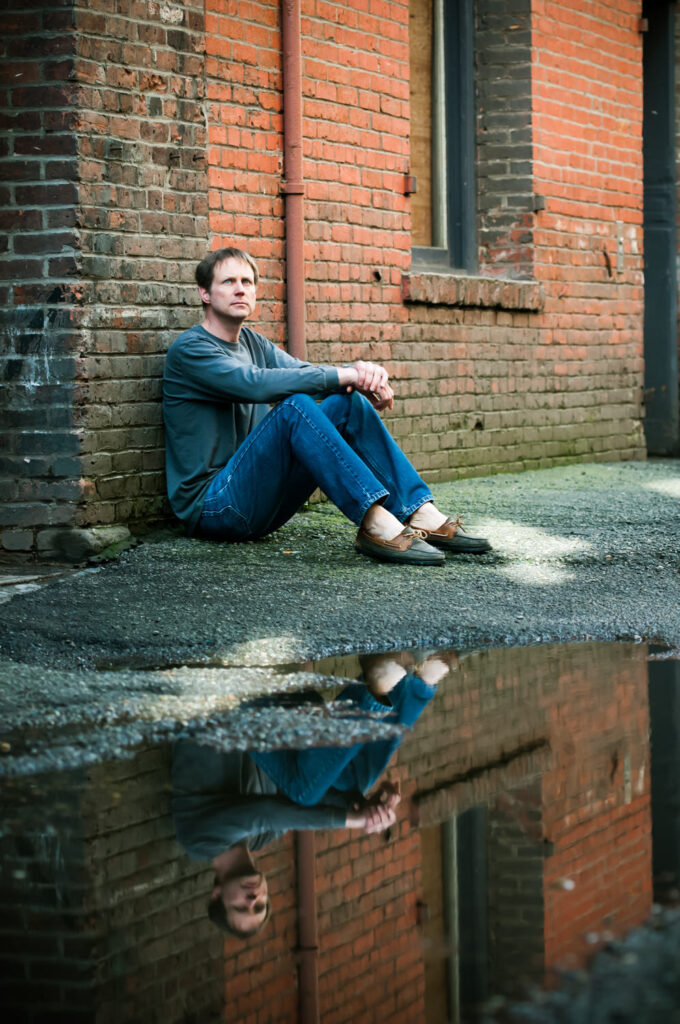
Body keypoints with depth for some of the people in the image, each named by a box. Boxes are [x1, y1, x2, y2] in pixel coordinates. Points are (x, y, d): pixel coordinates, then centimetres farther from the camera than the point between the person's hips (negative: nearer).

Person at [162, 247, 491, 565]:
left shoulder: (253, 343, 17)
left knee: (348, 403, -7)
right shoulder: (190, 349, -9)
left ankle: (422, 517, -16)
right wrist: (344, 375, -24)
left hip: (264, 500, 8)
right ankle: (376, 524, -36)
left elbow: (306, 372, 4)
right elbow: (254, 383, -25)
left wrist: (362, 371, -19)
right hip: (211, 505, -8)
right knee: (294, 406, -29)